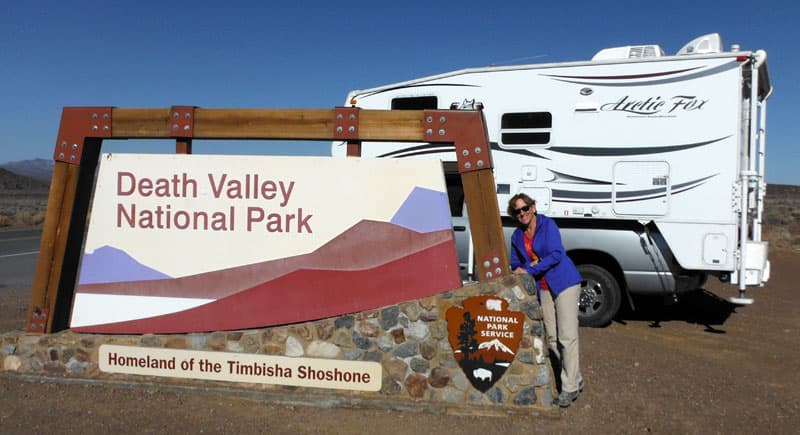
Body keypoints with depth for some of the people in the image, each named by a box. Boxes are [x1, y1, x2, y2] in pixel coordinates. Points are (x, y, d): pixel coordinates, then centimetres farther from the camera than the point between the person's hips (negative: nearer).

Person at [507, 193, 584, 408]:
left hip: (564, 283, -6)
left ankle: (569, 388, -5)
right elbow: (515, 263, 14)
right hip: (544, 288, 7)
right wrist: (521, 268, -9)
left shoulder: (547, 225, -9)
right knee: (552, 338, 7)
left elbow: (556, 254, -17)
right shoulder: (517, 236, 8)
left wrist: (529, 270, -20)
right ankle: (576, 379, 21)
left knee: (567, 337, -9)